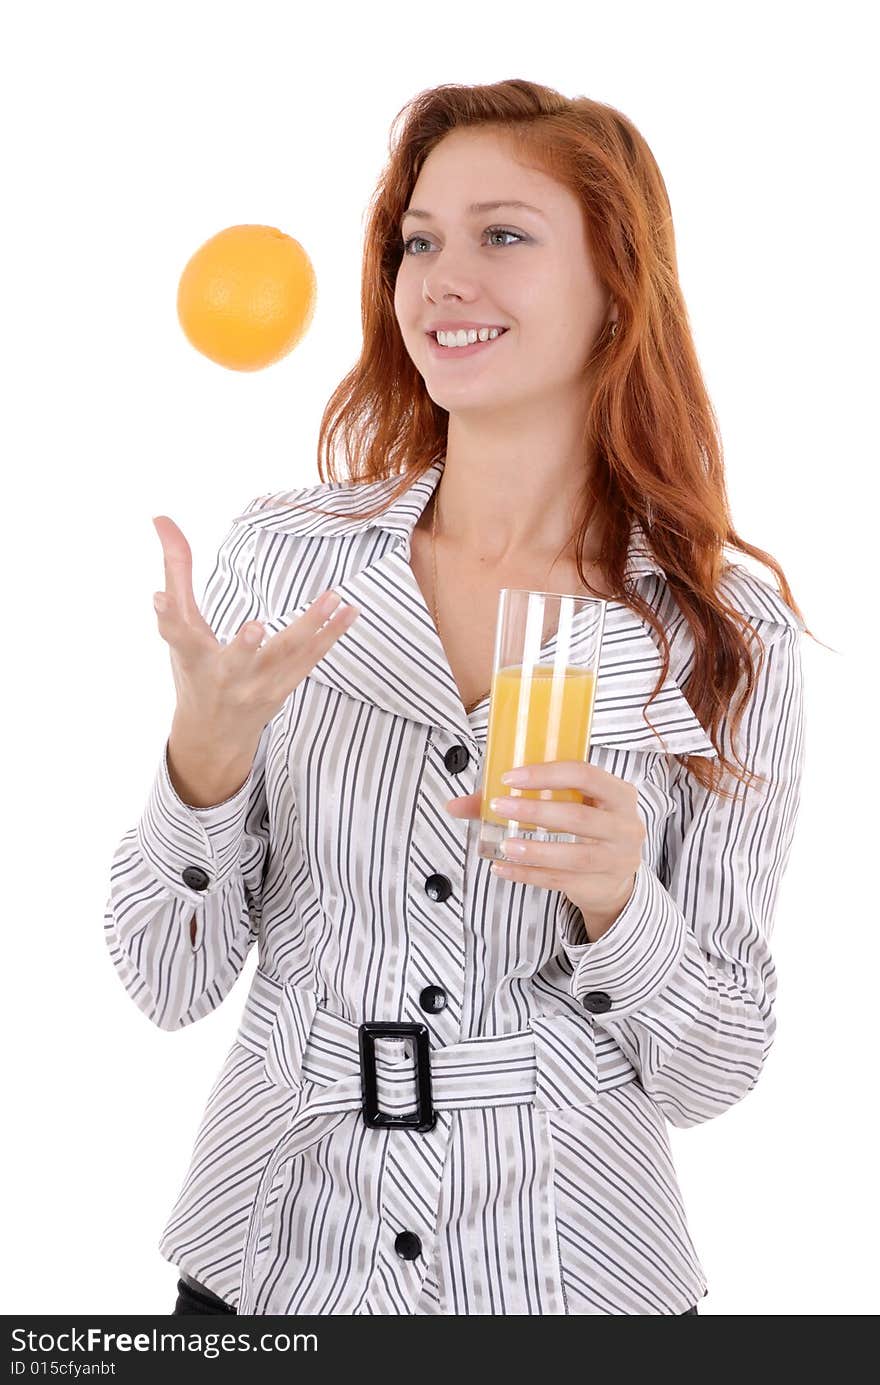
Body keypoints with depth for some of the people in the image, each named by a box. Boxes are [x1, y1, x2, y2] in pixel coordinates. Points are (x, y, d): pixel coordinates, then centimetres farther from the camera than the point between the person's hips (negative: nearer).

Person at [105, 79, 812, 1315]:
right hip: (271, 1263, 1)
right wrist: (207, 753, -23)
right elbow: (169, 985, -6)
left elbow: (712, 1076, -5)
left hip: (572, 1275, -1)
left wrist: (613, 901, -23)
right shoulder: (282, 551, -6)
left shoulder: (732, 640, -8)